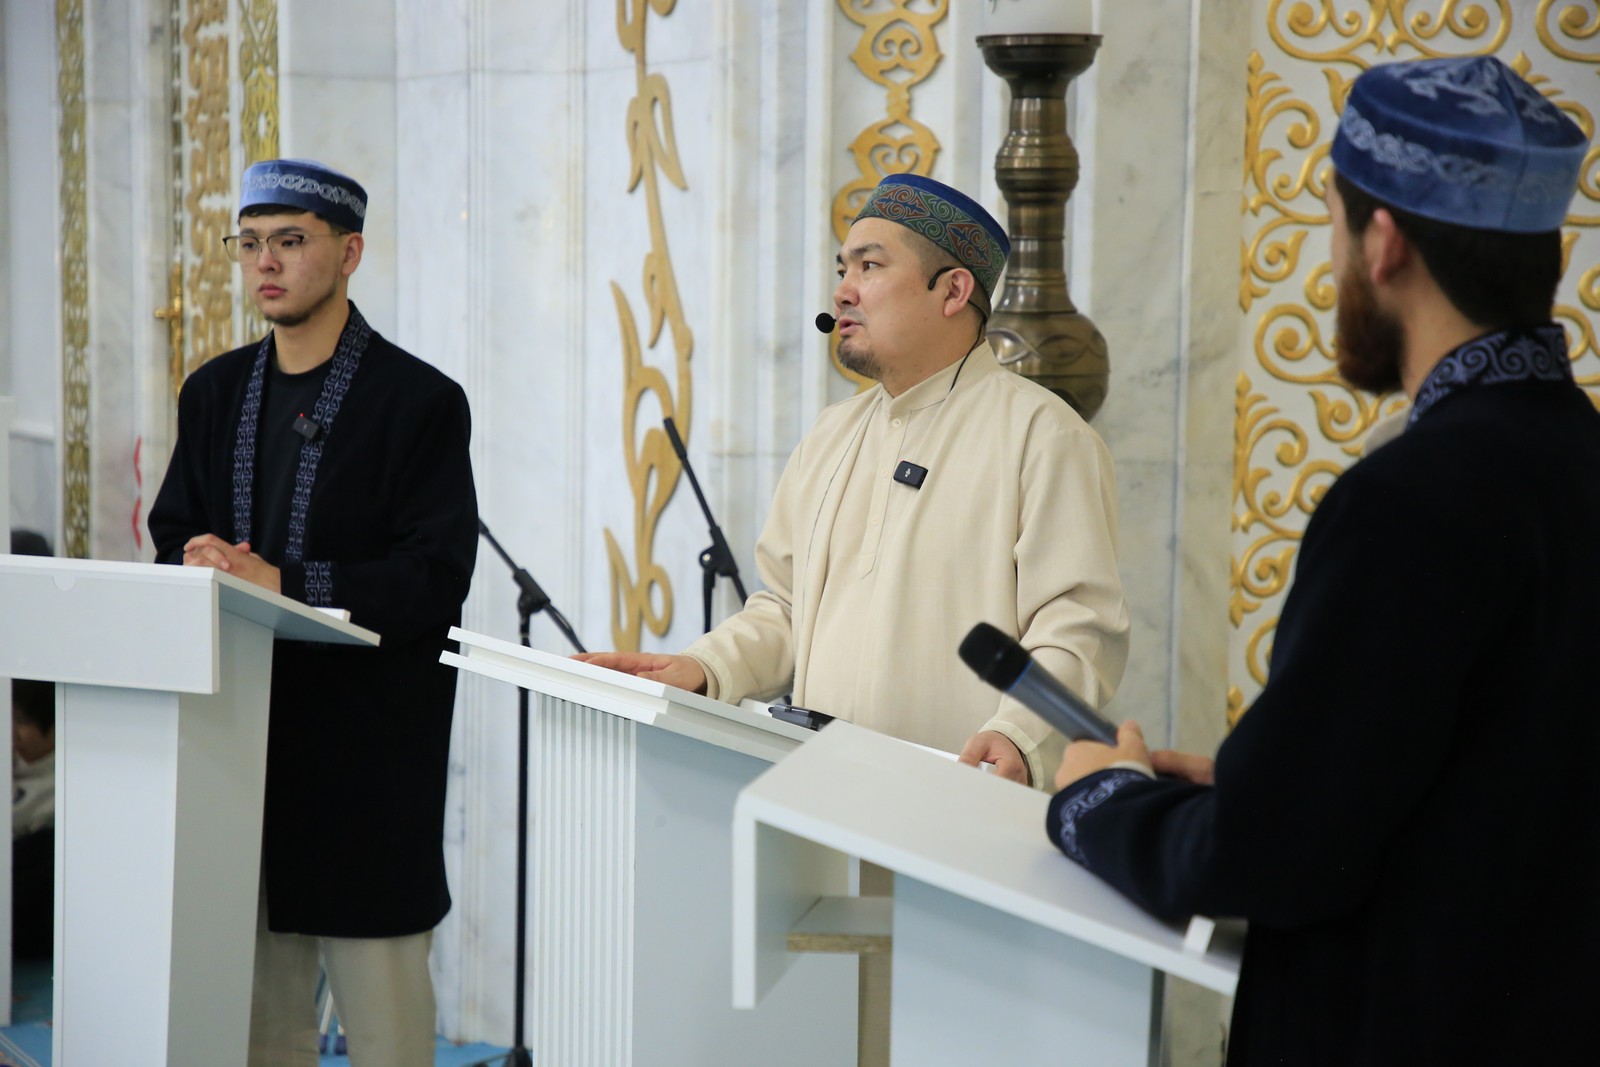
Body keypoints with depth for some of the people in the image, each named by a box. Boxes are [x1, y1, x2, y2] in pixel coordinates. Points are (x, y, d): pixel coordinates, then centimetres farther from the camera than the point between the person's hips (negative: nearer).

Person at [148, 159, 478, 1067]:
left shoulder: (420, 402, -4)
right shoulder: (215, 394, 15)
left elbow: (435, 578, -12)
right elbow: (171, 539, 15)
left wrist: (284, 584, -21)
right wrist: (200, 565, -10)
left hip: (370, 746, -5)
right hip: (241, 729, 5)